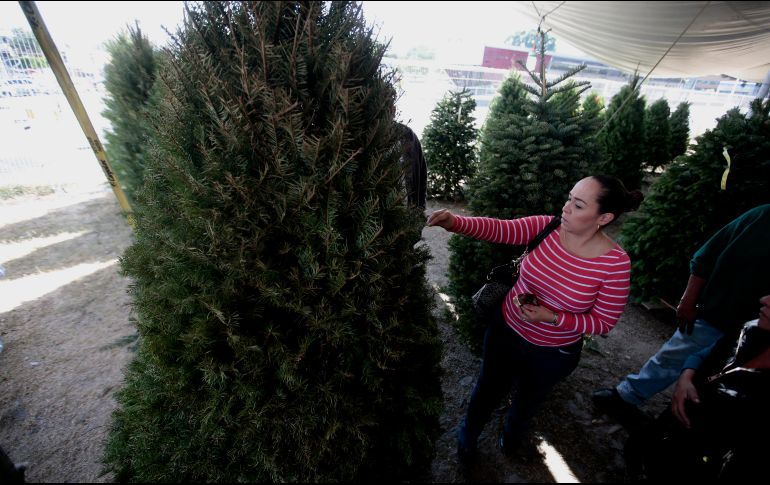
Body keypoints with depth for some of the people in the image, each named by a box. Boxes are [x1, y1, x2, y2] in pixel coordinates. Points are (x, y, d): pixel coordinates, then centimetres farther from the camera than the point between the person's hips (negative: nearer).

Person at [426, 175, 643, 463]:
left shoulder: (615, 263, -22)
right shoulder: (547, 227, -17)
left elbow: (603, 322, -14)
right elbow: (498, 229, -24)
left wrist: (552, 318, -28)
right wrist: (455, 222, -40)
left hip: (553, 354, -1)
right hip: (505, 331, 1)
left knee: (527, 399, 29)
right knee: (488, 389, 22)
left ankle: (512, 432, 67)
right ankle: (467, 438, 55)